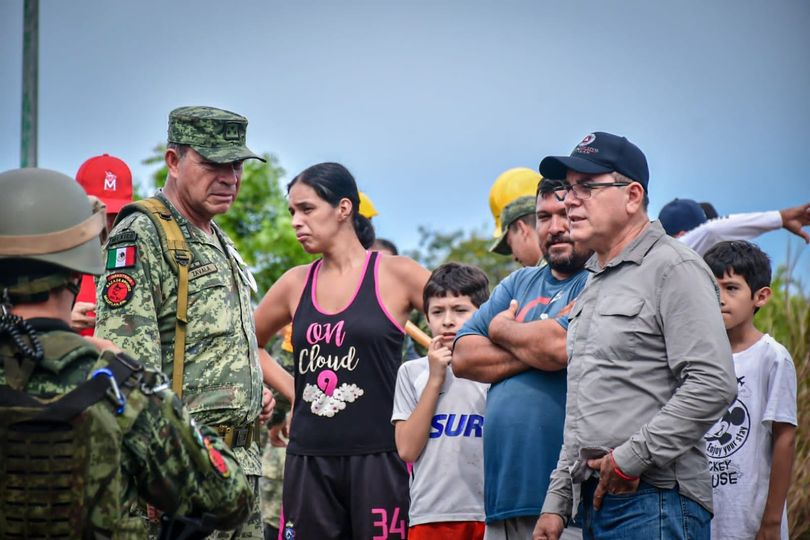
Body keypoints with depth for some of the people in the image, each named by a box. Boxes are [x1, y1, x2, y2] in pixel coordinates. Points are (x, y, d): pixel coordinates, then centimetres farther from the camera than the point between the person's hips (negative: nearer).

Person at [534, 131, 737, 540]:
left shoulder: (675, 269, -6)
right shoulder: (595, 283, 22)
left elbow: (713, 386, -17)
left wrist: (630, 459, -15)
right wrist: (557, 500, 20)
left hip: (654, 505, -9)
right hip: (596, 502, 9)